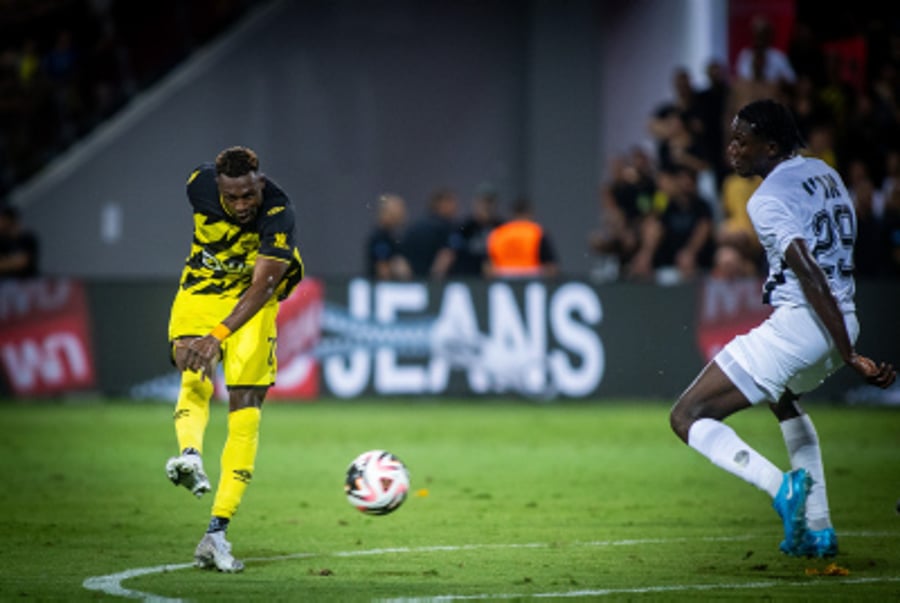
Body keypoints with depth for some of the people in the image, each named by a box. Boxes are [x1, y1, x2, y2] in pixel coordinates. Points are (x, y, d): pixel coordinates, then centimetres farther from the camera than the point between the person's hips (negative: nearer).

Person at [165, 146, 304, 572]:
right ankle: (189, 456, -47)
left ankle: (217, 533, -15)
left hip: (251, 308, -3)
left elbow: (261, 287, -34)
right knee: (195, 379, -23)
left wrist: (218, 336, -46)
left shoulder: (278, 216, -27)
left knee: (245, 411, -10)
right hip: (199, 293, 3)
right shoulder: (199, 185, -16)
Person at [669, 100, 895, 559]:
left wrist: (849, 357, -26)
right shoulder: (824, 173, 13)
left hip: (797, 324, -9)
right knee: (782, 397, 39)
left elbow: (811, 277, -22)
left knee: (688, 418, -4)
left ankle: (782, 486, -25)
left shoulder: (767, 200, -14)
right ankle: (817, 530, 33)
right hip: (843, 320, 9)